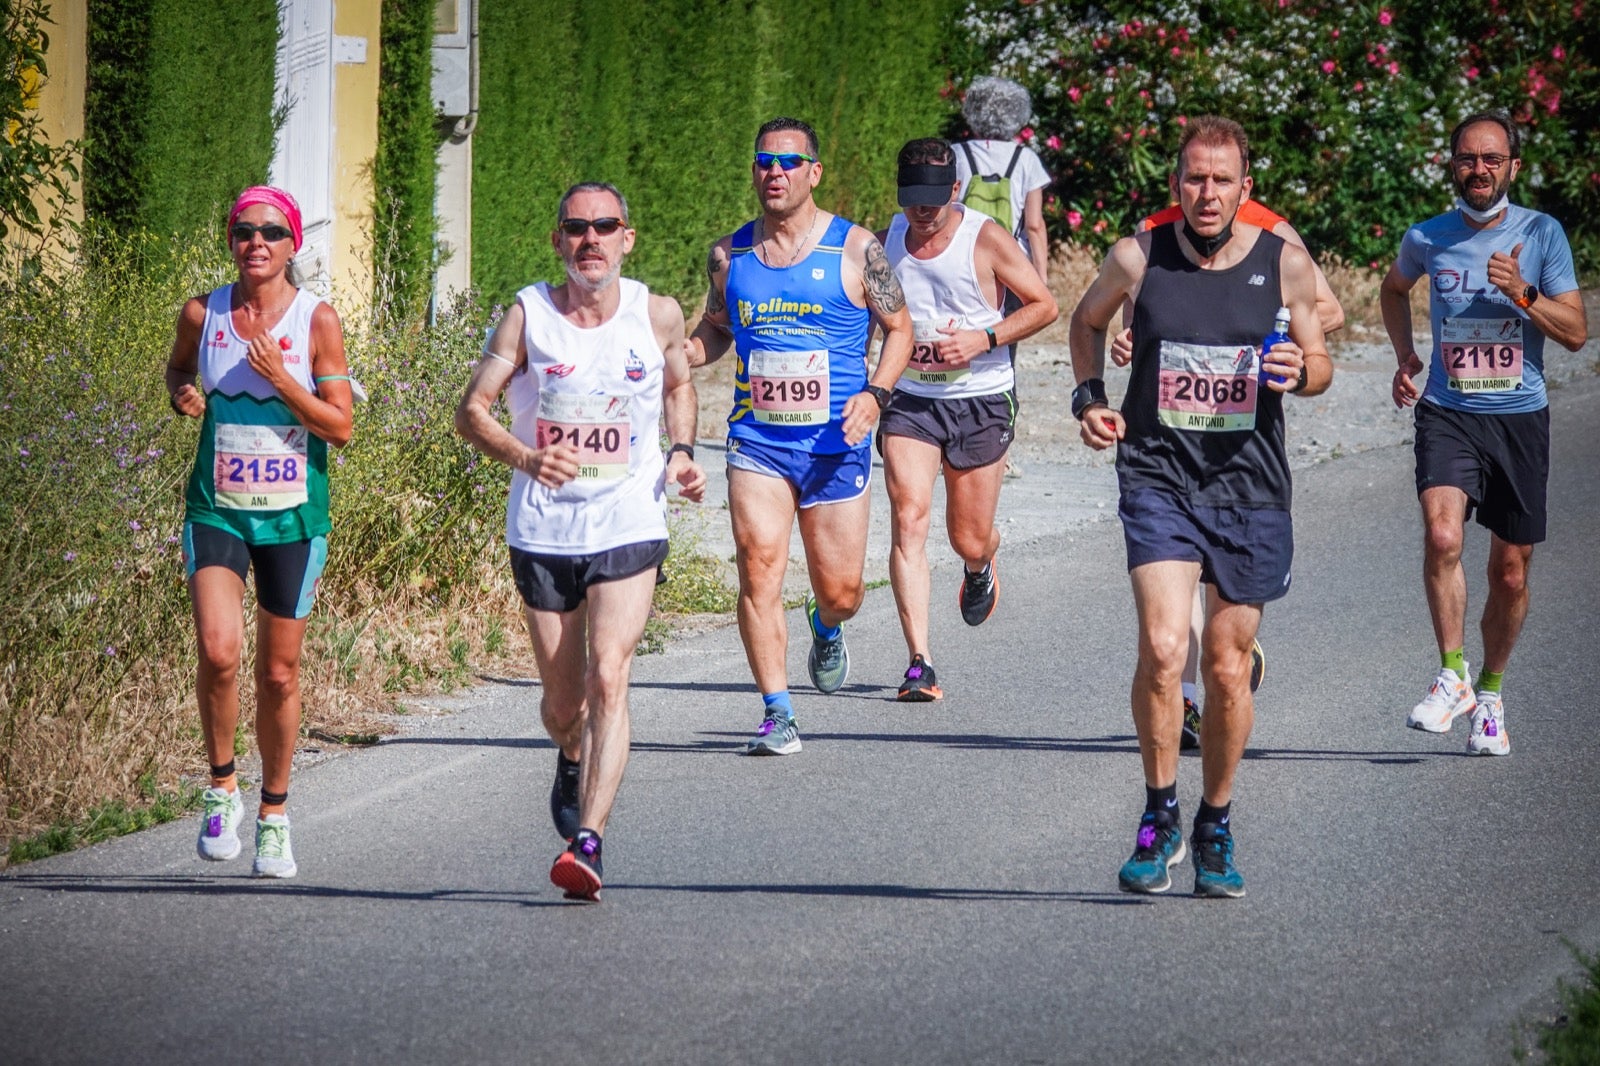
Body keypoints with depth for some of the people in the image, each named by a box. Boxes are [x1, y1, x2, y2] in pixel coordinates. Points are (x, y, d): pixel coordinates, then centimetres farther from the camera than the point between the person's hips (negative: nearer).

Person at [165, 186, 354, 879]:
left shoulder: (317, 321, -6)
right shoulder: (203, 314, -1)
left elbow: (341, 428, -6)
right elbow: (179, 366, 20)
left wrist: (280, 378, -20)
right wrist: (183, 396, -4)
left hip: (292, 515, 0)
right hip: (217, 508, 0)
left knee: (280, 673, 7)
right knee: (219, 648, -22)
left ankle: (274, 812, 26)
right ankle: (222, 788, 0)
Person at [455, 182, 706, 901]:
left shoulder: (657, 315, -1)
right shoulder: (528, 316, -5)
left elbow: (678, 386, 19)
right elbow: (472, 410, -3)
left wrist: (681, 452, 1)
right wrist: (526, 458, -22)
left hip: (629, 526, -1)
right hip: (543, 532, 1)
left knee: (607, 678, -19)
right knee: (562, 704, 11)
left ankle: (587, 845, -24)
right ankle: (572, 763, 48)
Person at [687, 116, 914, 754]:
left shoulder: (854, 249, -3)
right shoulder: (729, 255, 5)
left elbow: (898, 326, 5)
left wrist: (875, 394, -12)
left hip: (835, 442, -1)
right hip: (756, 442, 1)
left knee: (841, 591, 5)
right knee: (758, 567, -16)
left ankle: (825, 628, 43)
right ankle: (777, 714, -11)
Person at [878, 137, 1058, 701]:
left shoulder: (985, 240, -9)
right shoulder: (888, 240, 3)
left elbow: (1044, 305, -4)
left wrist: (984, 339, -18)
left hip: (981, 402, -2)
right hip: (910, 400, 2)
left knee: (970, 541, 7)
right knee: (908, 521, -17)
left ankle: (980, 569, 50)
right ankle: (920, 665, -21)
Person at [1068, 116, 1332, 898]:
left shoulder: (1284, 265, -3)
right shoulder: (1138, 258, -3)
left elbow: (1319, 362, 10)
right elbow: (1087, 319, 18)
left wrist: (1299, 372, -13)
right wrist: (1089, 396, 4)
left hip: (1249, 487, 1)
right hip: (1158, 476, -1)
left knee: (1228, 666, 8)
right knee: (1162, 647, -19)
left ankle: (1216, 827, 27)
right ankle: (1160, 818, -2)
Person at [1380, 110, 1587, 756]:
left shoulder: (1541, 235, -3)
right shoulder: (1427, 239, 2)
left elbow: (1576, 332, -4)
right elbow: (1394, 289, 25)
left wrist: (1523, 294, -19)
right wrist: (1405, 354, 11)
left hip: (1521, 417, 0)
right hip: (1448, 413, 0)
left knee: (1511, 570, 7)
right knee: (1442, 537, -25)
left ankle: (1490, 693, 27)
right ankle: (1452, 678, -13)